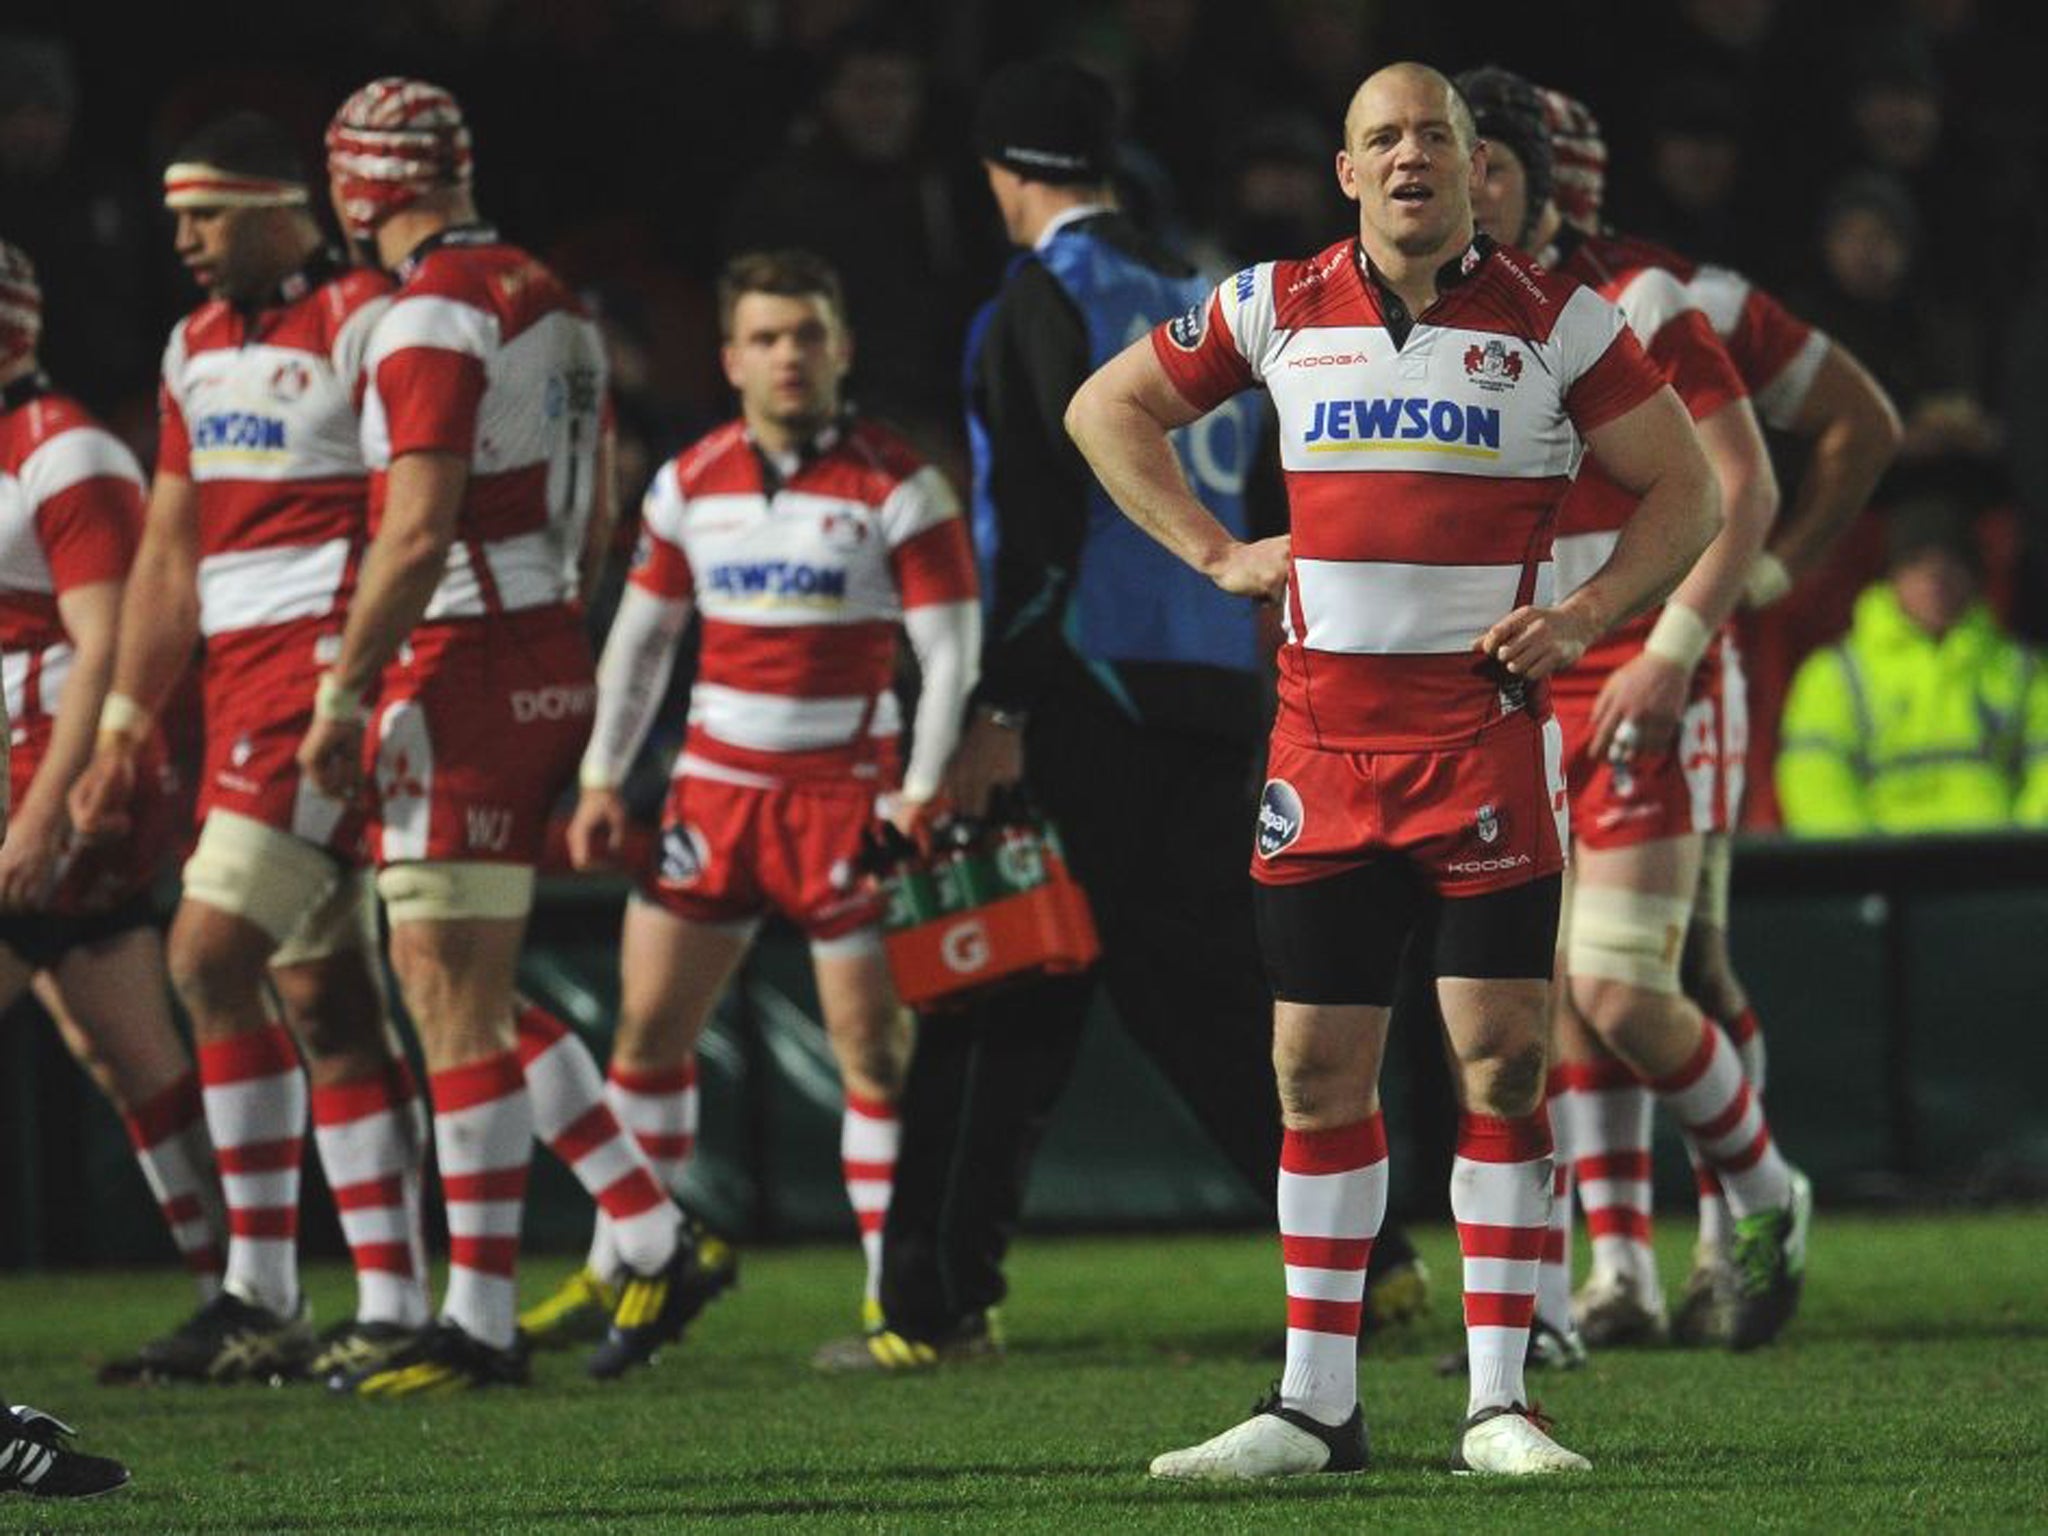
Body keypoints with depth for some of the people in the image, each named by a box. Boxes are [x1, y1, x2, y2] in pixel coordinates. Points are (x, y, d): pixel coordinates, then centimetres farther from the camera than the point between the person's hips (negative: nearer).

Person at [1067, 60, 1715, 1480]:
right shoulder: (1278, 309, 6)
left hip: (1490, 735, -2)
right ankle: (1316, 1406, 10)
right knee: (1319, 1070, 4)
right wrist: (1214, 552, 7)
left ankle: (1499, 1404, 0)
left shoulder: (1553, 322, 0)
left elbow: (1686, 489, 6)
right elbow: (1107, 410, 18)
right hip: (1324, 736, 2)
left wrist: (1583, 616, -8)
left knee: (1503, 1062, -5)